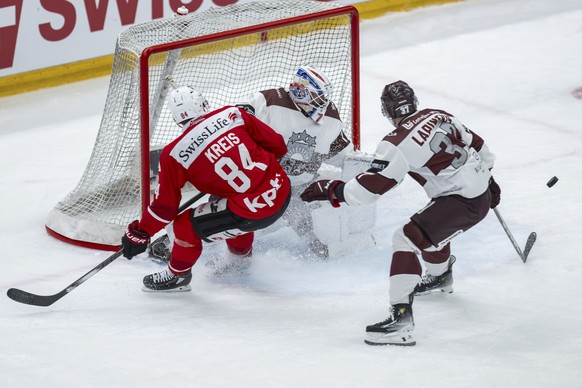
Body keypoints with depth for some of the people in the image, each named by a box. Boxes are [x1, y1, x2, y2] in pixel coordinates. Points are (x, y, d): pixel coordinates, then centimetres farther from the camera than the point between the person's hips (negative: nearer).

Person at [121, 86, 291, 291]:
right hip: (282, 189, 6)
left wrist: (139, 233, 16)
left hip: (252, 212, -6)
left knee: (186, 225, 10)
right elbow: (277, 145, 8)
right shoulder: (232, 114, 2)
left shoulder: (174, 154, -7)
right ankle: (241, 253, 59)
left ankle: (178, 275, 30)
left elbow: (165, 207, 1)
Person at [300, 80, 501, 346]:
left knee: (408, 239, -13)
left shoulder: (399, 143, -15)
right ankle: (440, 276, 63)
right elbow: (477, 145, 19)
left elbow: (371, 187, -18)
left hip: (462, 202, -9)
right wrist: (487, 179, 35)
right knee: (430, 229, 33)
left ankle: (401, 319, -24)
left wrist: (331, 190, -7)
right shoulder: (439, 115, 8)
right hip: (482, 195, 9)